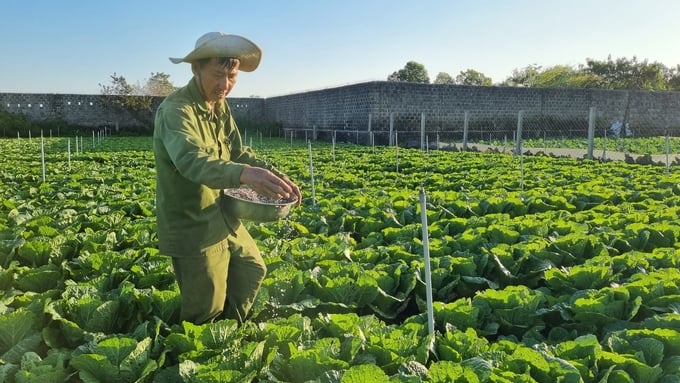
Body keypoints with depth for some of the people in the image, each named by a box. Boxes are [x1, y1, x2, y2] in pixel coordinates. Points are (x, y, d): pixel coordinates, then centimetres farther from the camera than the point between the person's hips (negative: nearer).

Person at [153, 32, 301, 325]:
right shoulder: (175, 110, -24)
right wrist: (245, 174, -60)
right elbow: (192, 160, -41)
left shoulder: (220, 106, 4)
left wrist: (272, 174, -12)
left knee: (252, 271, 26)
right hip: (192, 228, -9)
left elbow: (238, 152, 8)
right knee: (205, 315, 4)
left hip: (223, 219, 9)